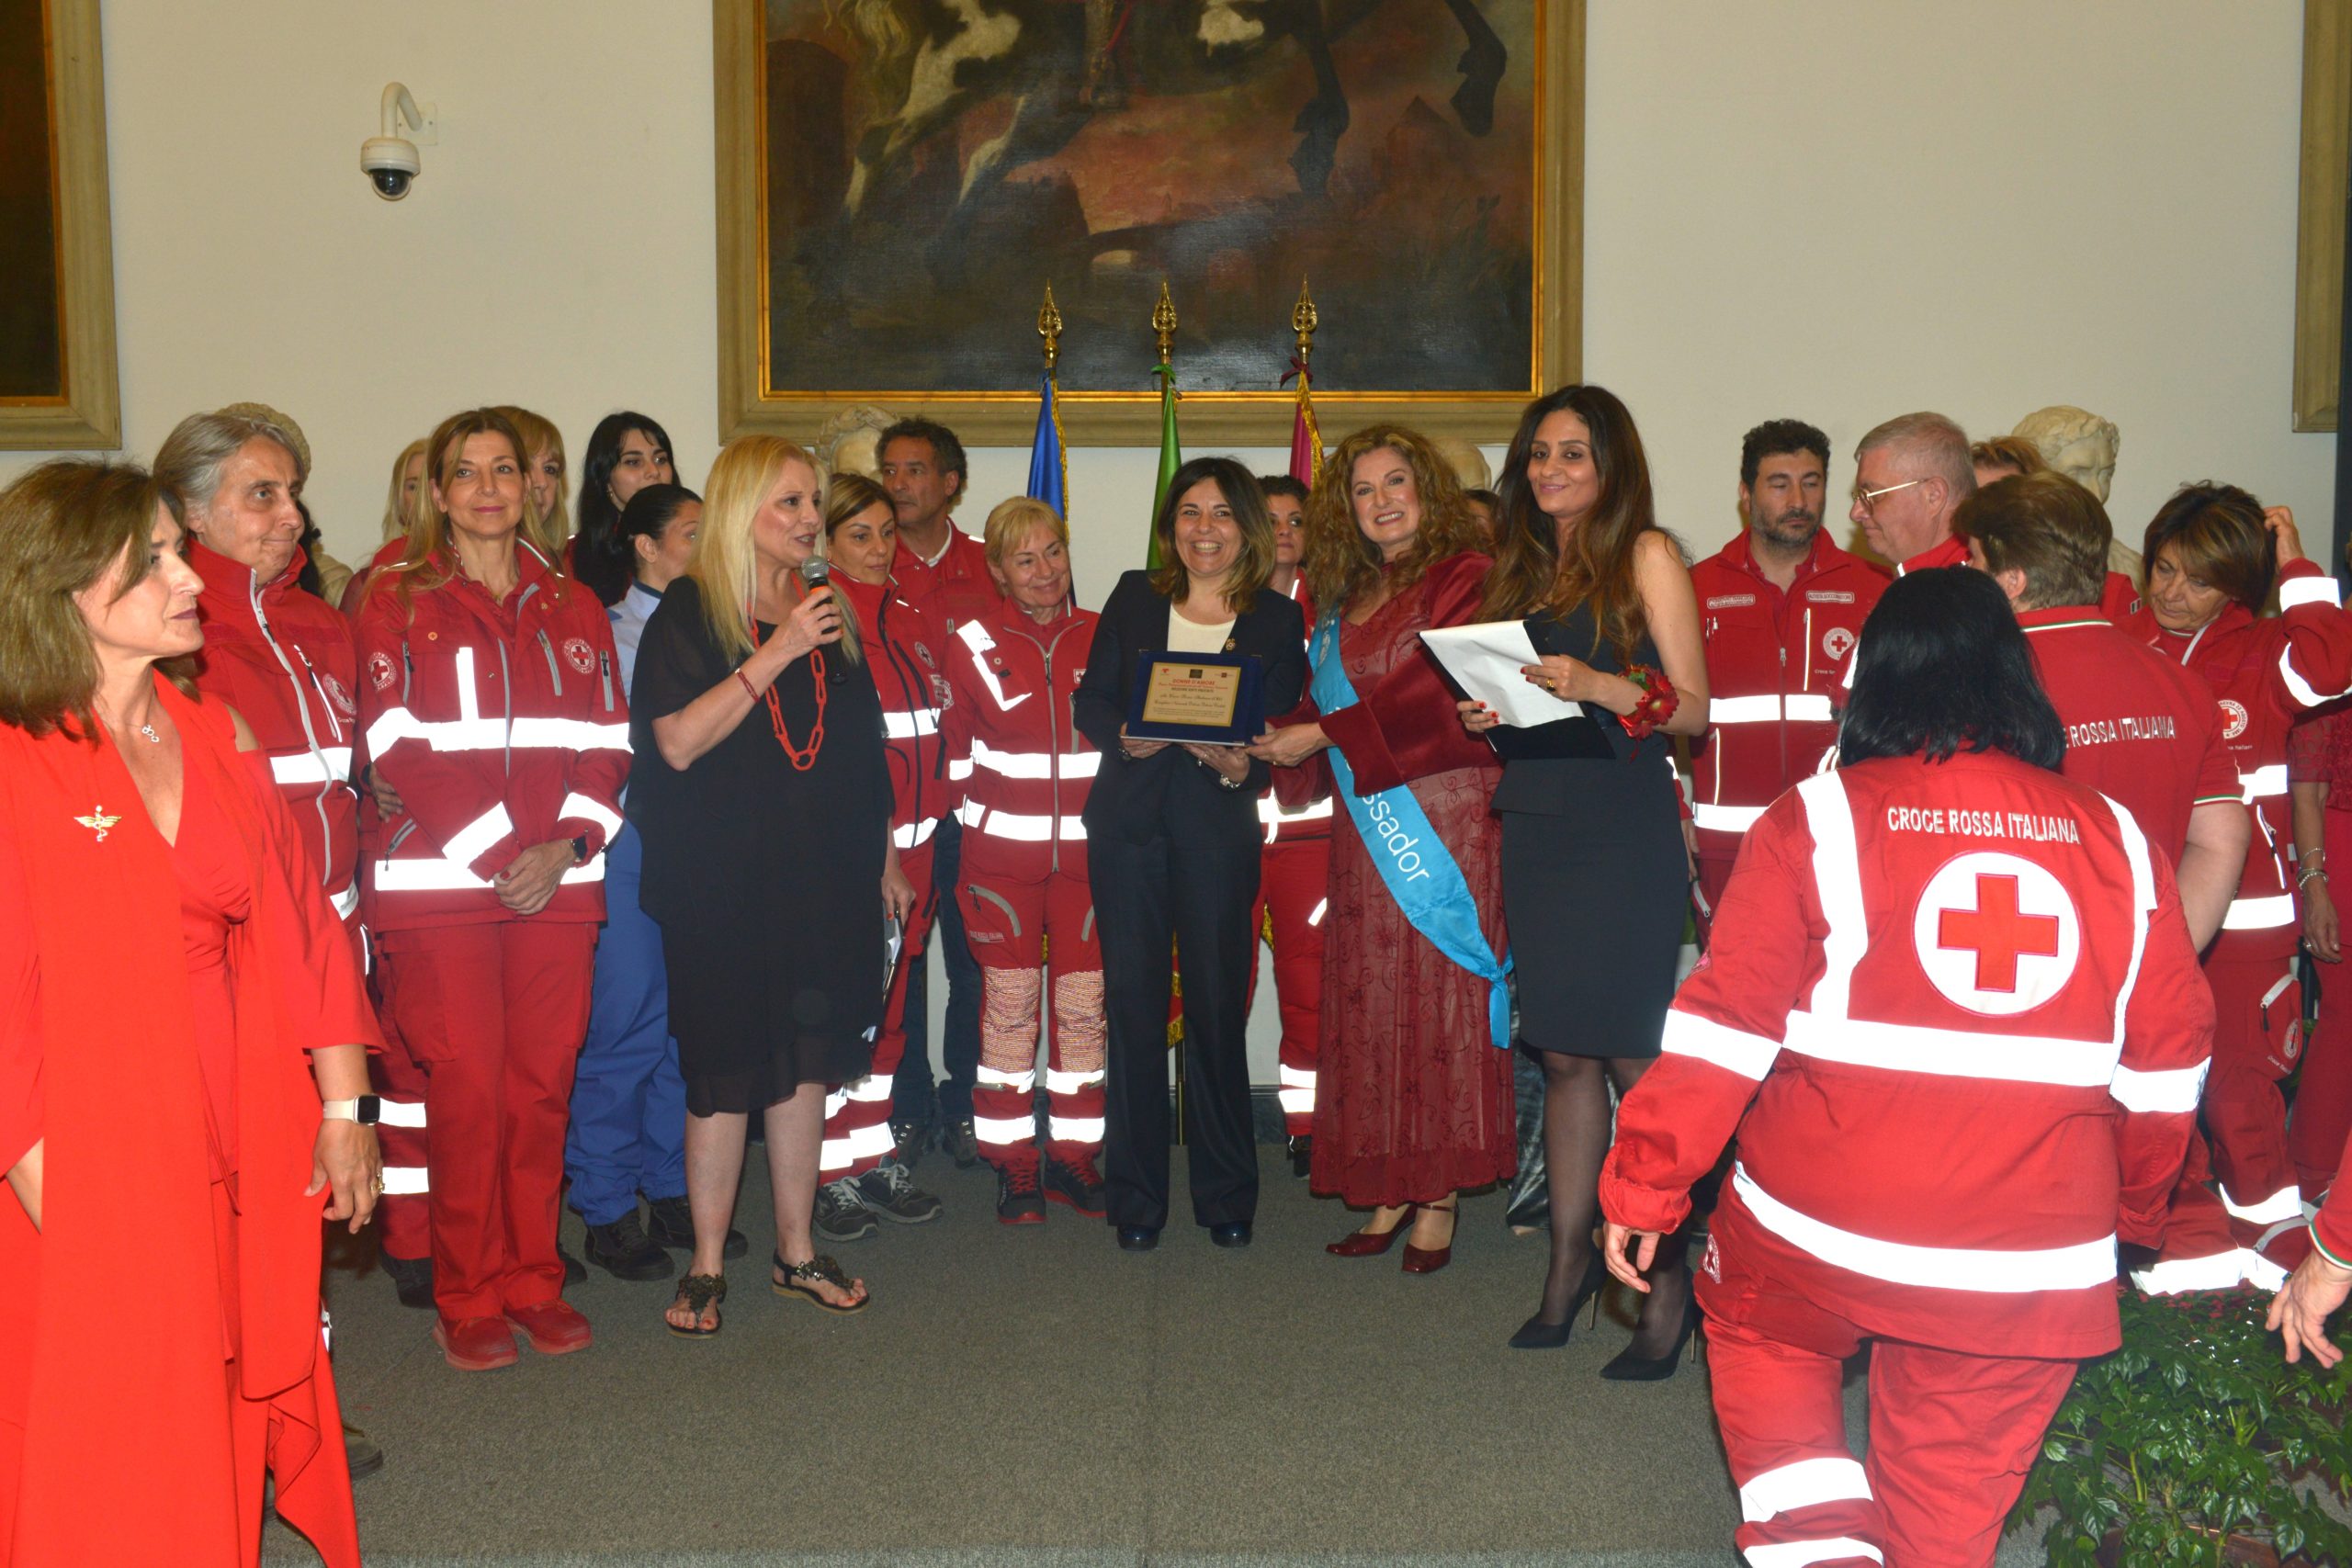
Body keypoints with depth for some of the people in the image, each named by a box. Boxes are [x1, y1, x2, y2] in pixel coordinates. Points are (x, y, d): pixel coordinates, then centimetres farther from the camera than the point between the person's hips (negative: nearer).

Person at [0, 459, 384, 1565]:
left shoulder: (218, 738, 7)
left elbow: (298, 927, 6)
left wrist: (345, 1109, 2)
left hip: (244, 1165, 5)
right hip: (90, 1185, -5)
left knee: (229, 1435, 14)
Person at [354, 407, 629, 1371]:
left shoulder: (572, 608, 14)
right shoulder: (399, 601, 4)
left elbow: (606, 743, 9)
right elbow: (398, 748, -6)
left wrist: (563, 847, -6)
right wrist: (494, 853, -13)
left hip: (557, 884, 3)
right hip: (438, 884, -3)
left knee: (542, 1085, 5)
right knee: (467, 1091, -3)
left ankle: (533, 1282, 18)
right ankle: (468, 1302, 10)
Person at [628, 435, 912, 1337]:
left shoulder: (829, 612, 13)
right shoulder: (690, 611, -4)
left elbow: (864, 749, 18)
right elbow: (679, 741, -16)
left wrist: (884, 856, 17)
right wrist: (775, 653, -19)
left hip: (823, 877, 5)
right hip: (722, 881, -5)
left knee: (805, 1066, 10)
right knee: (724, 1075, 0)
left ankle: (796, 1253, 22)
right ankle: (706, 1267, 14)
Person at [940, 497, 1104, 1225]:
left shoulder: (1102, 638, 6)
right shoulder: (973, 643, 1)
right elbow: (955, 748, 7)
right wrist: (957, 827, 2)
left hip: (1087, 849, 2)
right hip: (1001, 850, -1)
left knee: (1085, 1003, 3)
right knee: (1009, 1002, 1)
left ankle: (1074, 1155, 15)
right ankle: (1013, 1161, 11)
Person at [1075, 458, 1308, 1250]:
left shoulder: (1277, 620, 5)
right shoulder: (1134, 598, 10)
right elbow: (1090, 700, 7)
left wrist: (1242, 765, -17)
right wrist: (1125, 736, -13)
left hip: (1219, 833, -1)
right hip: (1128, 822, 1)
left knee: (1218, 1008, -1)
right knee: (1134, 1006, 2)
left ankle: (1227, 1196, 15)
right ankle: (1135, 1198, 13)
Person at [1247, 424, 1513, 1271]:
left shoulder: (1464, 578, -3)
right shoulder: (1344, 600, 18)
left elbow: (1441, 694, -13)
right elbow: (1322, 704, 18)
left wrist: (1327, 734, -12)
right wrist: (1265, 742, -2)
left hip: (1443, 813, -6)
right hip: (1368, 824, 6)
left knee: (1440, 996, -3)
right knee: (1372, 1001, 4)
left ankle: (1438, 1200, 3)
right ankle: (1390, 1191, 11)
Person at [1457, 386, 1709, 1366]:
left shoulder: (1645, 555, -1)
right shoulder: (1522, 567, 17)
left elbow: (1692, 710, -5)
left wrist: (1598, 685, -19)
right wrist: (1485, 715, 2)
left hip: (1624, 833, -6)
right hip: (1536, 829, 6)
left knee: (1635, 1061, -6)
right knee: (1563, 1056, 9)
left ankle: (1668, 1277, 4)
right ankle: (1568, 1261, 18)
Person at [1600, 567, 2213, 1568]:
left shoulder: (1819, 820, -8)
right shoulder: (2118, 845, 3)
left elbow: (1724, 1026, -11)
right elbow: (2166, 1066, 9)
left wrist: (1644, 1185, -2)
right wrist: (2133, 1212, 25)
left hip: (1822, 1231, -2)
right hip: (2036, 1270, 3)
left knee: (1757, 1333, 27)